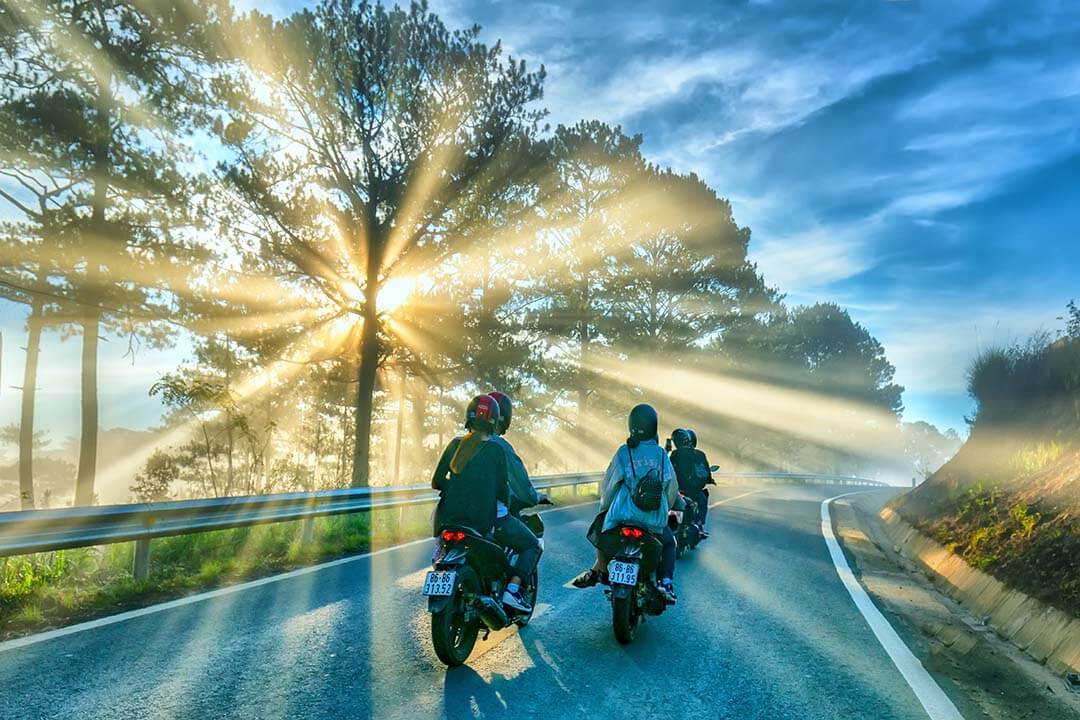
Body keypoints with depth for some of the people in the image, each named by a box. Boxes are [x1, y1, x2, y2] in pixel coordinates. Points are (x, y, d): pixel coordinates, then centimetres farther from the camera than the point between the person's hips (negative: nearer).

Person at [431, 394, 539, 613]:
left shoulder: (455, 445, 4)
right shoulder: (495, 449, -9)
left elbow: (436, 482, 7)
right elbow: (502, 488, -5)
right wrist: (506, 504, 17)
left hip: (451, 517, 5)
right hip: (485, 519, -4)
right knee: (532, 545, 14)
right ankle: (513, 588, -5)